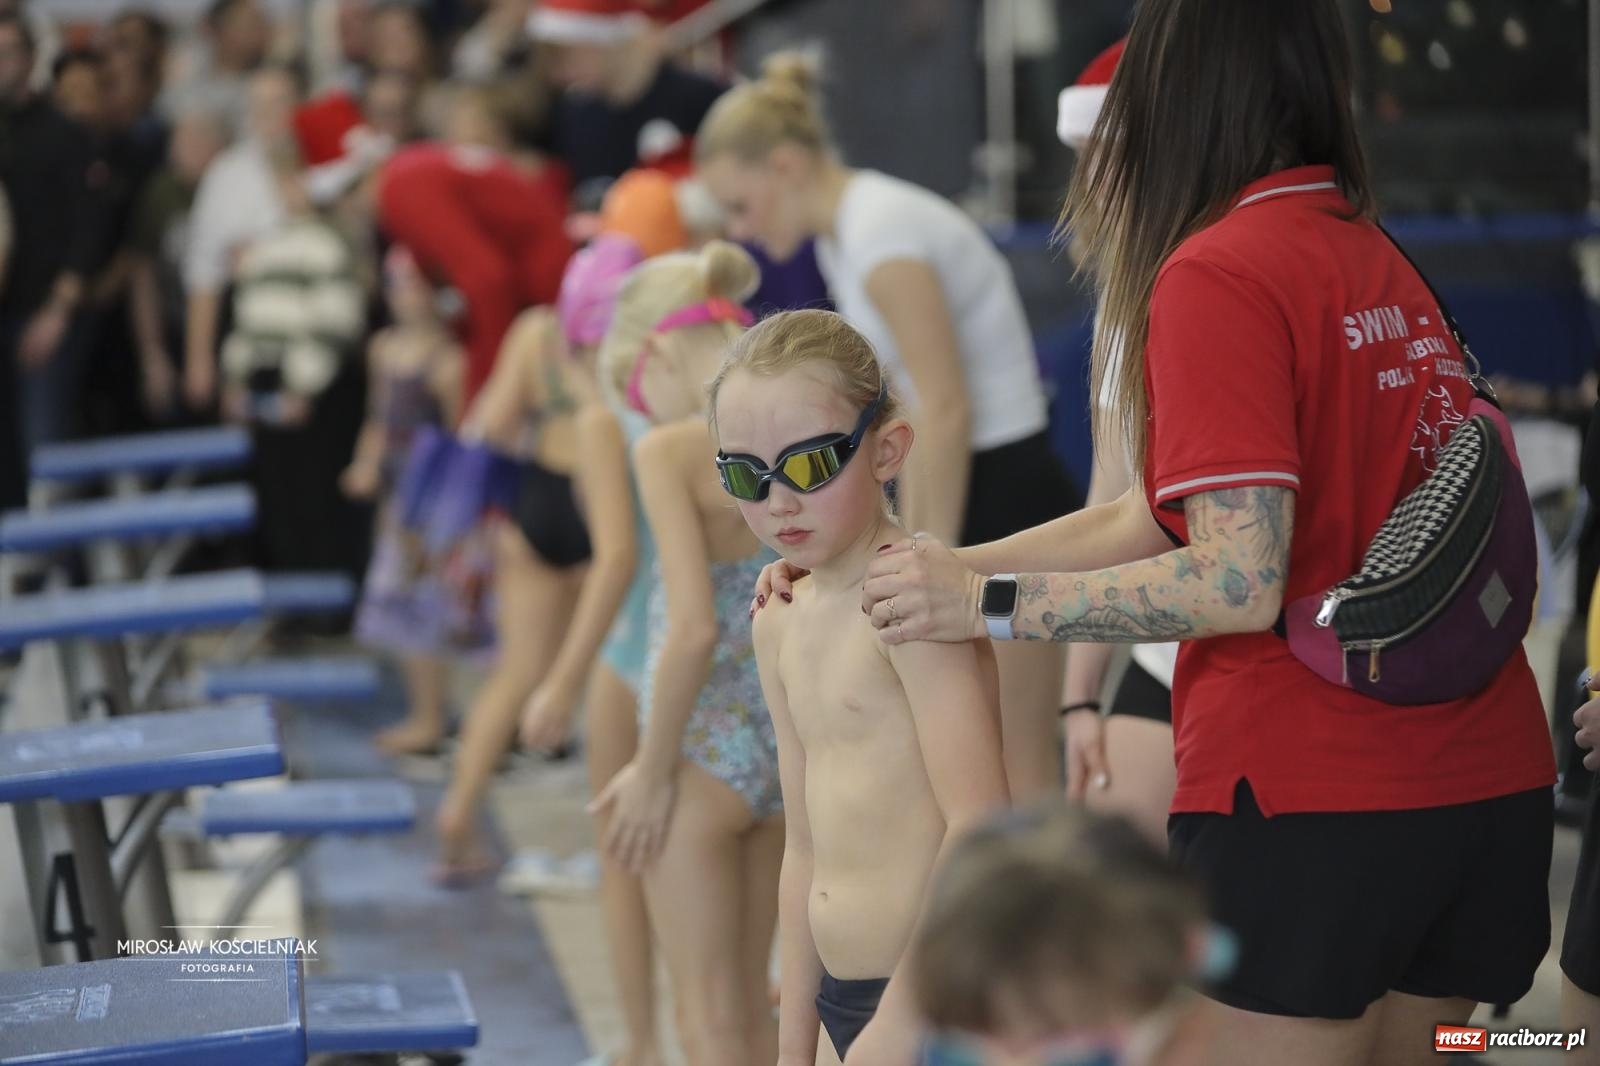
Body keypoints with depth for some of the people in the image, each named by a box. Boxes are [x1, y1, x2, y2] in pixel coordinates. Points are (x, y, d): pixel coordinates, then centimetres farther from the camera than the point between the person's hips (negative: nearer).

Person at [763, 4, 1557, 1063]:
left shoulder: (1216, 274, -12)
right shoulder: (1381, 261, 14)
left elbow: (1238, 582, -18)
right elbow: (1158, 521, 15)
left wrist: (986, 602, -11)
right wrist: (935, 569, 16)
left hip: (1307, 794, -8)